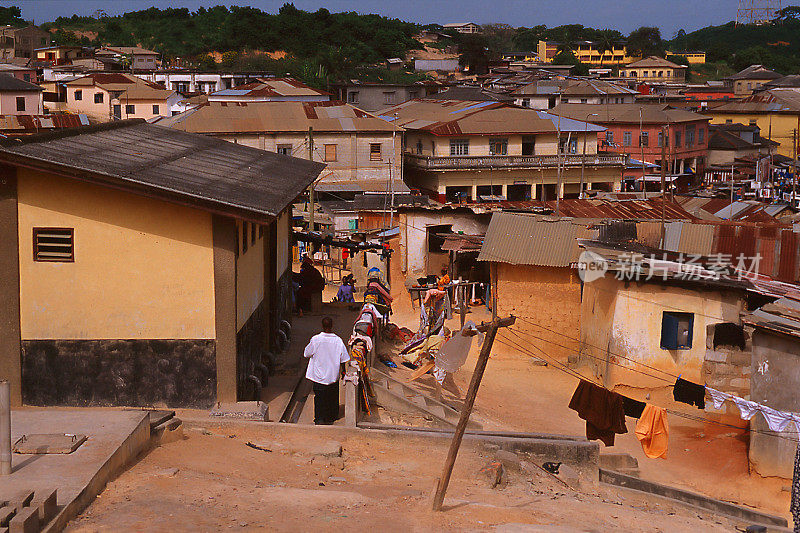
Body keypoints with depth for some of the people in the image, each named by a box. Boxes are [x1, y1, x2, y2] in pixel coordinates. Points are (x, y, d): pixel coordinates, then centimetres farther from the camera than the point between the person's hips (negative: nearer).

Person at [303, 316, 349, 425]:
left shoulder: (315, 339, -15)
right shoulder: (338, 341, -10)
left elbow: (306, 354, -2)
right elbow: (343, 359, -2)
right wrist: (343, 371, 14)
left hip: (319, 375, -2)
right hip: (333, 375, 2)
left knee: (319, 397, 6)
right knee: (332, 397, 17)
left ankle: (319, 419, 2)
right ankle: (331, 417, 27)